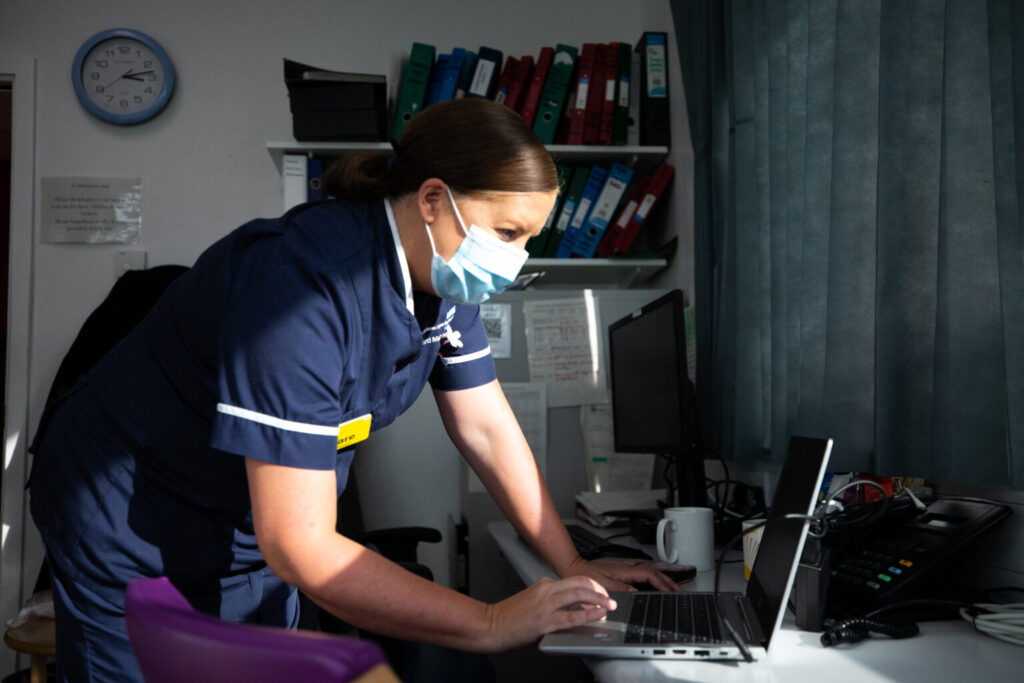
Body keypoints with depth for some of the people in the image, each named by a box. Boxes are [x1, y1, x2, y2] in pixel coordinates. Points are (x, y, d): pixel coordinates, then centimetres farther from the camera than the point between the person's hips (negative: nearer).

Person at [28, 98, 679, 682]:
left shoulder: (443, 277, -9)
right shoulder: (305, 286, -36)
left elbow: (488, 429, -1)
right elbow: (300, 548, -35)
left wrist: (574, 569, -5)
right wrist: (492, 624, -33)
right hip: (133, 537, -7)